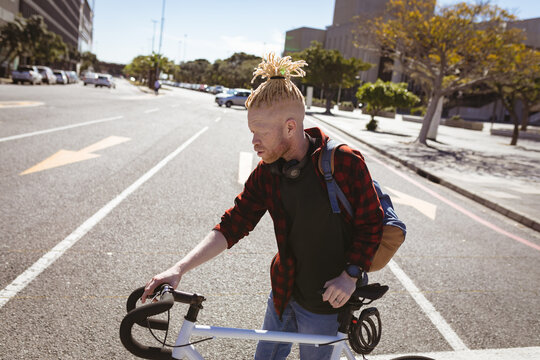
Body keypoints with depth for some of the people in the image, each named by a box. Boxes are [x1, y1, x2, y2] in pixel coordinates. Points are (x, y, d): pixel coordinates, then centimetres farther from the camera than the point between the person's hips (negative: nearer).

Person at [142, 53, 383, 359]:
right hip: (284, 290, 5)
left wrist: (351, 275, -18)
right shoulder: (266, 173, -7)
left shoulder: (345, 162, -22)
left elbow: (371, 222, -11)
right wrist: (180, 269, -18)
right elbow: (232, 225, -9)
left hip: (324, 301, -5)